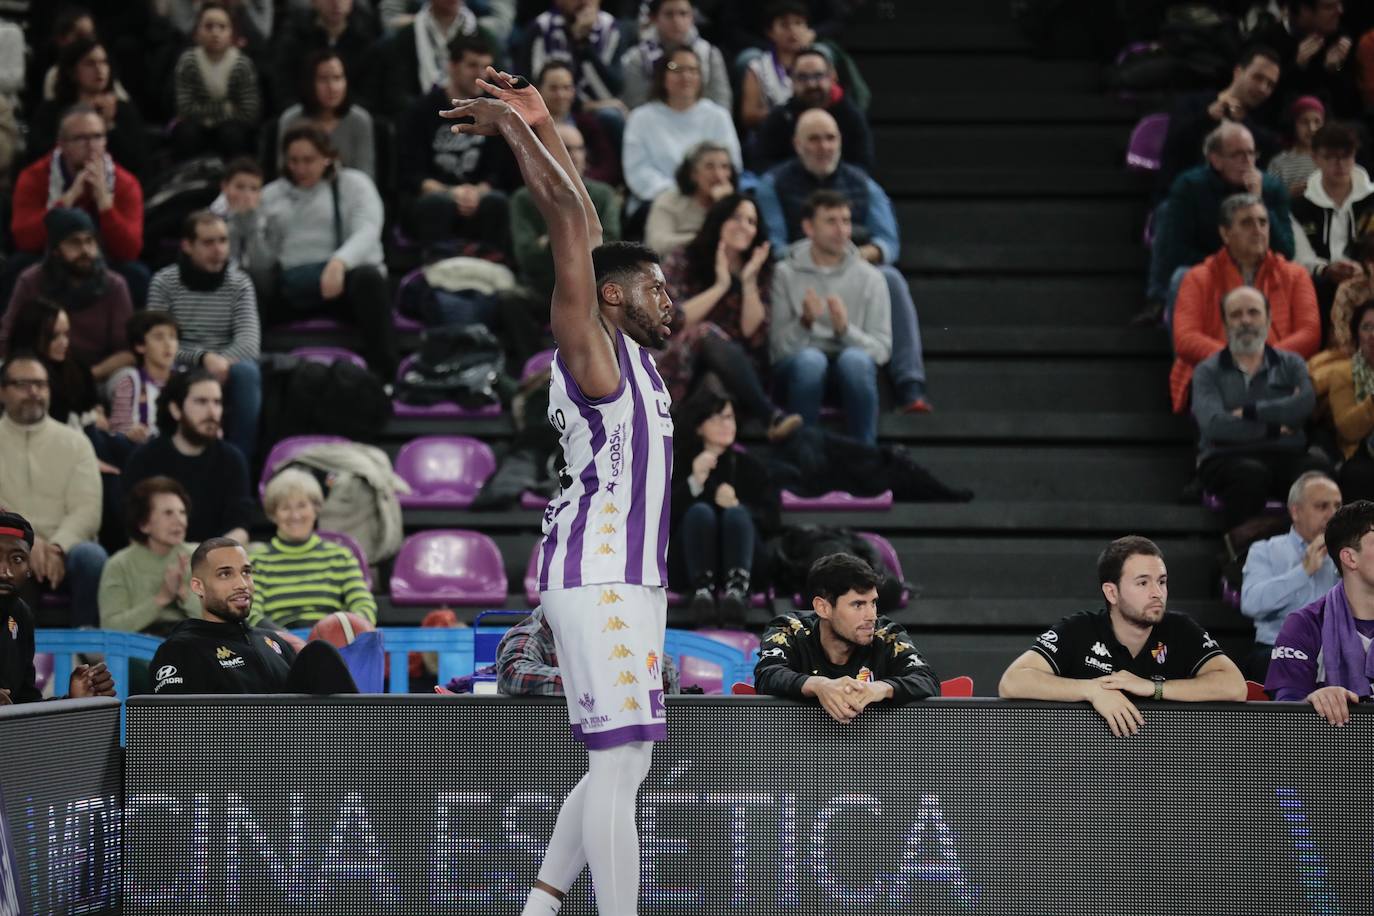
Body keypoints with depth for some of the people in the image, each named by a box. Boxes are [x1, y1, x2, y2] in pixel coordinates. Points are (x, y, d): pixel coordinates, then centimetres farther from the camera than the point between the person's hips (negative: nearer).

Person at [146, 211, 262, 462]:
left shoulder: (240, 283, 7)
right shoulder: (164, 283, 3)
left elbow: (249, 341, -6)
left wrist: (221, 362, -26)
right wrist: (204, 358, -24)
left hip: (227, 368, 2)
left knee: (246, 372, -33)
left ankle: (243, 459, -28)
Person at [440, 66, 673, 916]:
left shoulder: (631, 355, 16)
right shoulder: (590, 349, -7)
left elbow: (586, 223, 23)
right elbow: (569, 218, -14)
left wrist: (542, 126, 24)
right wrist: (513, 127, -7)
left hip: (632, 576, 10)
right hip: (597, 578, -10)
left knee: (625, 763, 12)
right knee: (619, 760, -11)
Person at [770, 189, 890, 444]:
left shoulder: (869, 277, 6)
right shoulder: (785, 274, 4)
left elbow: (882, 349, -1)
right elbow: (778, 345, -3)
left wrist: (845, 329, -20)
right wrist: (805, 322, -23)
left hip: (850, 370, 1)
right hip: (796, 364, -1)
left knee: (854, 359, -35)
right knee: (810, 359, -37)